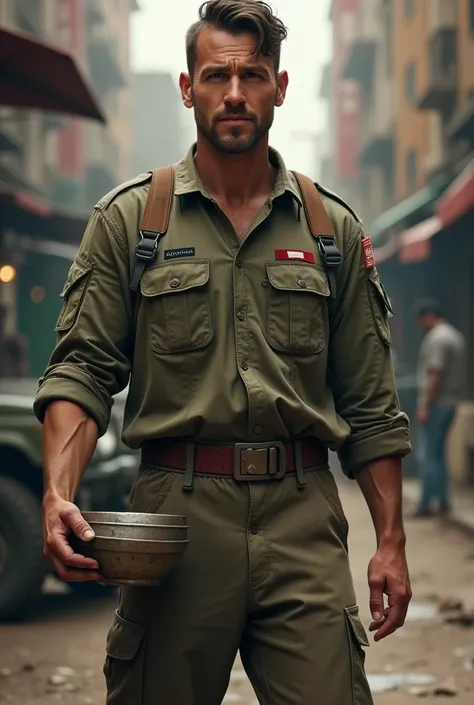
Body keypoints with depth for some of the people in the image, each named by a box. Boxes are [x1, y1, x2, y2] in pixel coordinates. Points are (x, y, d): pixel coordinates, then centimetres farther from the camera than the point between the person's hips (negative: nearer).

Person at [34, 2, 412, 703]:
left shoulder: (333, 227, 11)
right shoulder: (128, 218, 7)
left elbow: (369, 403, 13)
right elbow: (82, 367, 1)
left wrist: (390, 540, 8)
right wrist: (60, 493, -16)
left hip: (304, 520, 1)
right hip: (178, 511, -1)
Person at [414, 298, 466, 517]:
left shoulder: (436, 339, -15)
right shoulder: (455, 335, 16)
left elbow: (436, 375, -21)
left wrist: (425, 407, -20)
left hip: (436, 403, -10)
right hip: (450, 402, 10)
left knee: (427, 455, -6)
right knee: (438, 454, 15)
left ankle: (426, 505, -6)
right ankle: (443, 502, 17)